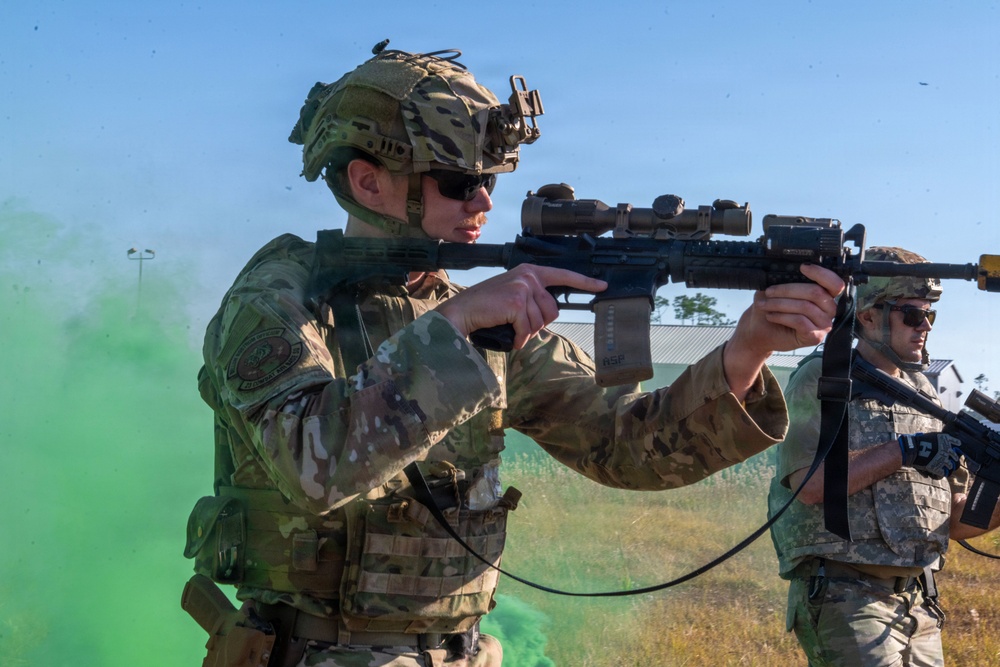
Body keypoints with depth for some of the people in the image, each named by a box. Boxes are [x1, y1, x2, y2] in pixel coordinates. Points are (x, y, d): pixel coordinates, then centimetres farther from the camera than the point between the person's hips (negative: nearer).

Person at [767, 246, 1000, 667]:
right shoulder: (820, 379, -3)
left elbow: (956, 520, 14)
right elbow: (811, 483, -18)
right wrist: (904, 451, -17)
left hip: (918, 607, 7)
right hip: (844, 598, -7)